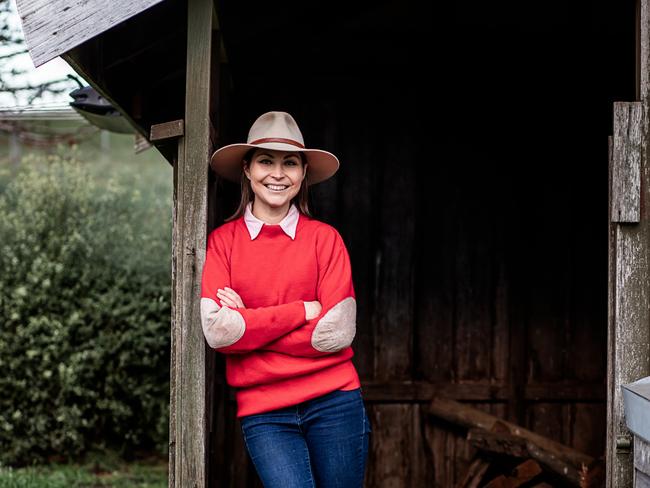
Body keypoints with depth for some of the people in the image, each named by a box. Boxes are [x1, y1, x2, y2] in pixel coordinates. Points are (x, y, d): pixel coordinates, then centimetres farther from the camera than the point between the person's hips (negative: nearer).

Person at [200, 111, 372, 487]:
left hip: (333, 402, 1)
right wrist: (303, 311, -9)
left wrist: (248, 325, -7)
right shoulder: (222, 240, 4)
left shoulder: (324, 237, 4)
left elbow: (338, 331, -5)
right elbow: (216, 330, -9)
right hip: (263, 412, -1)